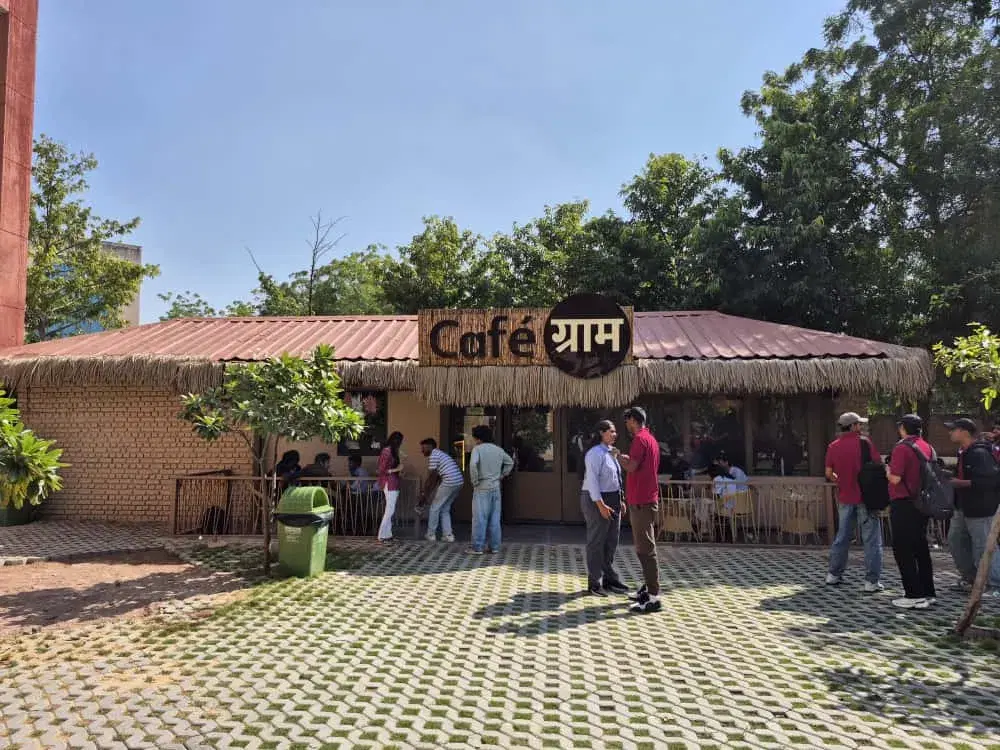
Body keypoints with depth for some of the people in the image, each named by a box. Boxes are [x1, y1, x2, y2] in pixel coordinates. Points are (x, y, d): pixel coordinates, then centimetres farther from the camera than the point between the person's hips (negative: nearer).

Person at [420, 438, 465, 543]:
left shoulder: (433, 455, -5)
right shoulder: (440, 454, 25)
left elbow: (430, 478, -5)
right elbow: (436, 478, 24)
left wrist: (424, 494, 2)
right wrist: (427, 492, 22)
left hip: (449, 482, -9)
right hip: (459, 482, 9)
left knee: (434, 508, 7)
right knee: (445, 509, 18)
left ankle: (431, 534, 16)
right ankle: (448, 535, 15)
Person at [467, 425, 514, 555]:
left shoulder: (477, 449, -9)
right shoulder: (499, 449, 10)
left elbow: (473, 464, -26)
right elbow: (510, 462, 22)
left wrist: (474, 481, -14)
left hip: (482, 488, -6)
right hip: (496, 487, 6)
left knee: (479, 518, -1)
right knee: (494, 518, 10)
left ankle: (477, 547, 2)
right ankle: (494, 546, 14)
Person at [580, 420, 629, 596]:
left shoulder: (611, 452, 12)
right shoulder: (595, 453, -15)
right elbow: (592, 480, -20)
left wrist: (619, 500, 14)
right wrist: (600, 504, -24)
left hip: (613, 499, 9)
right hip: (597, 500, -9)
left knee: (611, 541, 15)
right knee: (596, 542, 0)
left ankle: (609, 579, 28)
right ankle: (594, 583, 11)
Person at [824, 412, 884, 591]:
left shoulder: (833, 447, 2)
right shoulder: (864, 442, -9)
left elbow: (829, 474, 4)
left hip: (845, 498, 4)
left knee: (842, 536, 16)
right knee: (871, 540, 3)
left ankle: (833, 575, 22)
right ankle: (872, 581, 3)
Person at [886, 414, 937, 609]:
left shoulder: (902, 448, -16)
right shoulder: (927, 448, 8)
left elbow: (895, 478, -20)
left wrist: (888, 471, -1)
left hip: (903, 504, -8)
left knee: (903, 550, -1)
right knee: (921, 548, 15)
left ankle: (914, 596, 0)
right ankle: (928, 593, 20)